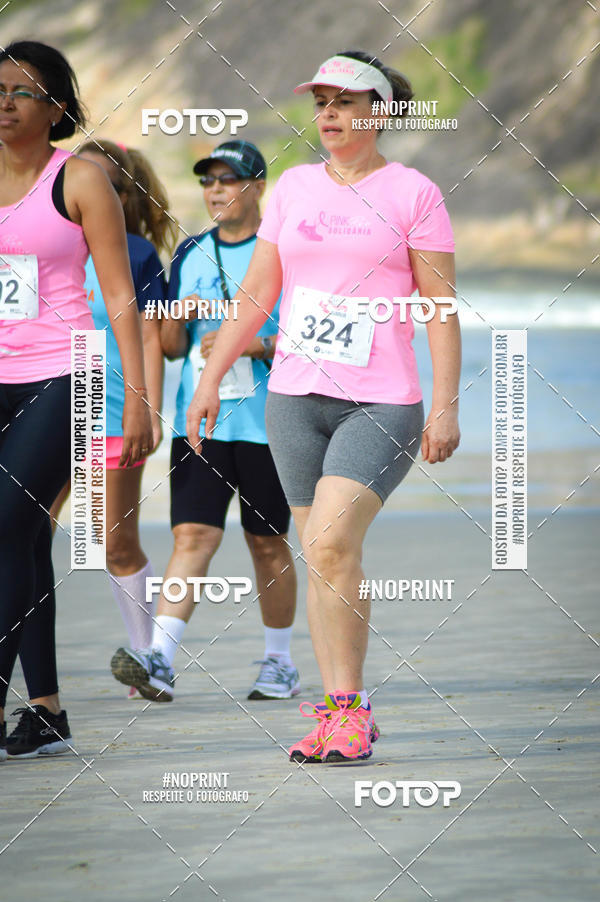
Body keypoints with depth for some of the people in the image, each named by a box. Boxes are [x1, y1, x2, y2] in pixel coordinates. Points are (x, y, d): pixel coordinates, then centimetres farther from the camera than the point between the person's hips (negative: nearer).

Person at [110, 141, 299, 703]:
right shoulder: (190, 255, 13)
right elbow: (170, 347, 16)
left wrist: (253, 344, -17)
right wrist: (177, 318, -7)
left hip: (265, 423, -3)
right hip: (199, 420, 3)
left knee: (267, 543, 7)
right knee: (192, 535, -9)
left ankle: (279, 662, 20)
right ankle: (159, 660, -20)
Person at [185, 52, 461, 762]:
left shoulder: (413, 193, 0)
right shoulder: (293, 188, 13)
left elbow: (441, 306, -2)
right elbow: (255, 295, 17)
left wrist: (445, 406, -8)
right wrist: (211, 378, 11)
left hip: (382, 403, -5)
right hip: (295, 396, 5)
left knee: (331, 543, -20)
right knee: (321, 558, 5)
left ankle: (349, 710, -10)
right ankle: (338, 715, 10)